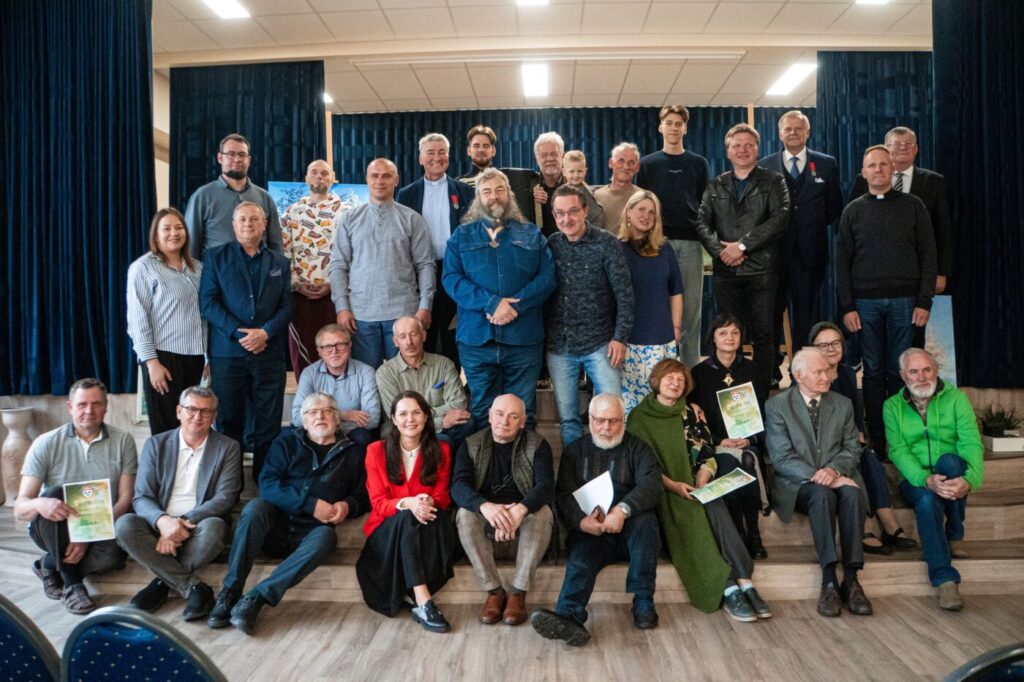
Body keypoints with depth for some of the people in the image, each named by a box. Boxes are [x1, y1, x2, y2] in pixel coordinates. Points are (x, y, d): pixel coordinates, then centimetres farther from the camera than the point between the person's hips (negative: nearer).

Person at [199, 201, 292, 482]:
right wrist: (238, 332, -12)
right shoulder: (217, 258, 9)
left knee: (268, 422, 2)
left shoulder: (279, 263, 15)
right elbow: (207, 301, -1)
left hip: (269, 352, 2)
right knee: (229, 421, 4)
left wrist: (265, 332, -11)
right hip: (227, 352, -1)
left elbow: (286, 306, 7)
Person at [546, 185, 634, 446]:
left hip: (599, 344, -3)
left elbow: (624, 293, -6)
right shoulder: (549, 246, 3)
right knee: (567, 418, 9)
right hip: (559, 347, 3)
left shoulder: (606, 243, -5)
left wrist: (620, 337, -10)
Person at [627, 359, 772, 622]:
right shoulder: (640, 416, 4)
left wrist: (701, 484, -9)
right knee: (694, 517, -30)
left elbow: (707, 455, 9)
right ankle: (730, 588, -35)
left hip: (695, 487, 3)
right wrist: (673, 485, -17)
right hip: (663, 492, -3)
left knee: (715, 506, -28)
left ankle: (744, 584, -36)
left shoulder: (691, 413, 15)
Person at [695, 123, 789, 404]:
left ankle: (761, 398, 6)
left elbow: (780, 218, -7)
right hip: (726, 271, 2)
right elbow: (702, 222, 7)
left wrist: (742, 245, -13)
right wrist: (720, 250, -10)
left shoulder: (773, 181, 7)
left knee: (763, 335, -1)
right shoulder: (715, 186, 15)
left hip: (762, 270, -2)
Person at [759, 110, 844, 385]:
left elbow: (835, 207, 9)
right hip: (774, 250, 0)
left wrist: (813, 227, 3)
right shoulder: (765, 166, 6)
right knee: (772, 313, 4)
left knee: (807, 314, 4)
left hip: (810, 251, 0)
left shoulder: (827, 164, 7)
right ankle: (771, 372, 14)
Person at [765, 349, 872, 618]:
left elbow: (852, 448, 8)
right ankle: (829, 580, -36)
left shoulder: (843, 404, 14)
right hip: (797, 485, -3)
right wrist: (817, 477, -20)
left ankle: (850, 579, -29)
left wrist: (834, 470, -14)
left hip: (837, 478, 3)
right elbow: (782, 458, -7)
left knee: (852, 493, -32)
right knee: (821, 494, -36)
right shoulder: (777, 406, 0)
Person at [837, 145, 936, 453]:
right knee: (873, 371, 4)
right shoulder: (853, 211, 9)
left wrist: (924, 301, -4)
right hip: (865, 302, 1)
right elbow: (842, 260, 5)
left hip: (904, 300, 0)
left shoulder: (912, 206, 7)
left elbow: (928, 254, 4)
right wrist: (847, 306, -3)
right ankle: (877, 439, 11)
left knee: (899, 371, 2)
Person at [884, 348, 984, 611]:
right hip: (915, 481, 0)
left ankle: (955, 537, -14)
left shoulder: (955, 398, 3)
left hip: (951, 477, 1)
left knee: (948, 460, -33)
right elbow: (897, 450, -8)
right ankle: (945, 580, -34)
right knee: (927, 500, -34)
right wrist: (927, 480, -28)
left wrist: (969, 480, -31)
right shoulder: (893, 406, 4)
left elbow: (972, 443, -10)